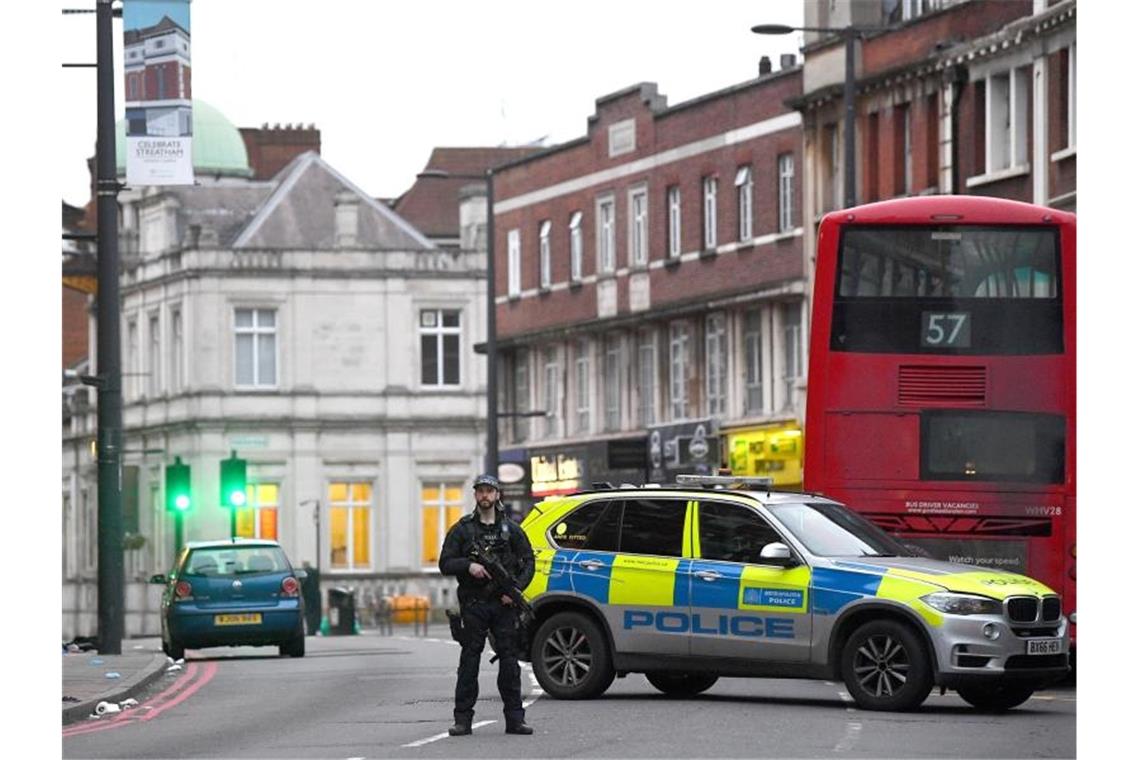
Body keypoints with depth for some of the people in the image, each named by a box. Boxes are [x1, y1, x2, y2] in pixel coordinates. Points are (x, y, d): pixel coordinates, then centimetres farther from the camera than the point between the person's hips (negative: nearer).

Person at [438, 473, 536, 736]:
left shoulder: (511, 529, 11)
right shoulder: (462, 529, 7)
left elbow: (528, 562, 10)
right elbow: (445, 563, 4)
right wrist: (468, 566, -16)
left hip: (504, 604, 1)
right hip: (473, 605, -1)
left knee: (509, 660, 0)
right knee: (469, 660, -2)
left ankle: (515, 719, 2)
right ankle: (463, 719, -1)